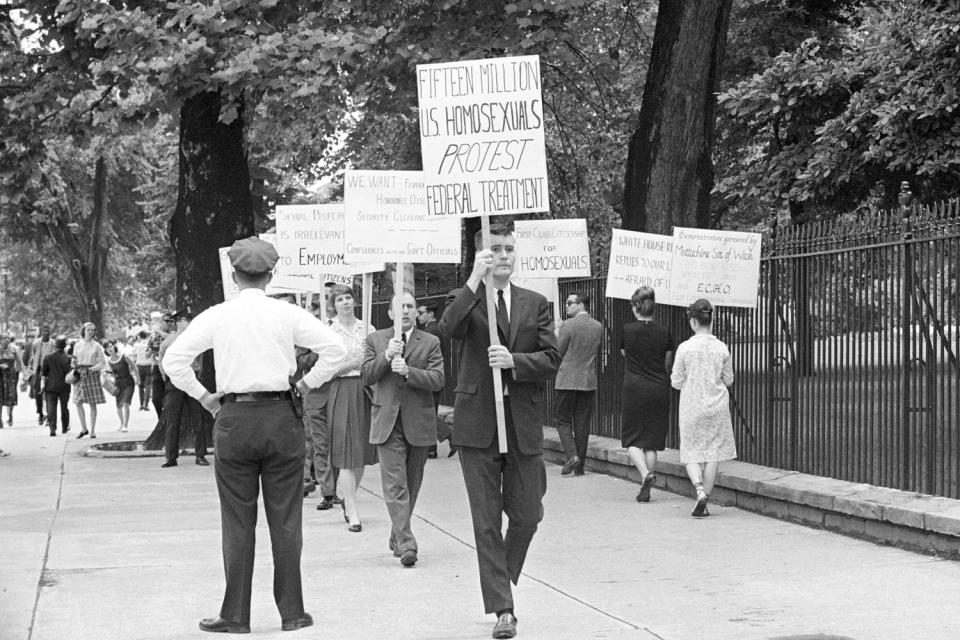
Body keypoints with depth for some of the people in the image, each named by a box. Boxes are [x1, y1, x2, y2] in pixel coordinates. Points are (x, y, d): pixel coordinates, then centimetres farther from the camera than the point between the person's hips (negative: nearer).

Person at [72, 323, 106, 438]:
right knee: (78, 402, -6)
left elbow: (103, 363, 1)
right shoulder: (77, 345, 9)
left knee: (93, 404, -1)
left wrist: (94, 368, -16)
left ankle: (92, 431, 6)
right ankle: (83, 429, 6)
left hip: (92, 374, -2)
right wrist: (74, 370, -2)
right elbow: (74, 361, 16)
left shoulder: (96, 346, 4)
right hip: (80, 374, 2)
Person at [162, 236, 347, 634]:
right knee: (286, 520, 7)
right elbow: (335, 351, -4)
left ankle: (236, 616, 7)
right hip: (281, 416, 0)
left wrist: (203, 397, 5)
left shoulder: (216, 316, 1)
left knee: (238, 523, 5)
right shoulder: (288, 315, 0)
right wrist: (306, 385, 6)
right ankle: (291, 612, 10)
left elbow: (173, 360, -3)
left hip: (234, 421, 0)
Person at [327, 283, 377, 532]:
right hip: (342, 392, -4)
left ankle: (348, 500, 30)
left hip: (366, 391, 4)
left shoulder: (366, 328, 9)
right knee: (347, 456, -8)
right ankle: (353, 513, -7)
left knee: (362, 453, 9)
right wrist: (356, 363, -16)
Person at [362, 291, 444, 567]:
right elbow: (366, 376, -1)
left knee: (411, 484, 11)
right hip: (387, 422, -1)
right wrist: (386, 356, -16)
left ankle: (397, 537, 27)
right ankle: (406, 543, -15)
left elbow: (437, 380, -7)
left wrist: (408, 371, -21)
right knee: (395, 485, -11)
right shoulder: (375, 340, 8)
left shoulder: (430, 342, 4)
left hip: (418, 423, 1)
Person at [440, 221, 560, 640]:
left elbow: (551, 358, 3)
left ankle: (502, 579, 33)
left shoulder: (535, 304, 11)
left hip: (523, 423, 2)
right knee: (486, 521, -1)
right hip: (478, 423, -2)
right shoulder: (467, 299, 4)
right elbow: (448, 328, -18)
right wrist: (474, 281, -24)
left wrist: (514, 361, -14)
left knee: (526, 515, 6)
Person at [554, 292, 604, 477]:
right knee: (582, 424, 9)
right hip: (589, 381, 4)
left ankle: (572, 455, -14)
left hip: (567, 380, -4)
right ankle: (580, 466, 10)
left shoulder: (568, 325, -11)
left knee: (563, 421, 5)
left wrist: (556, 336, 9)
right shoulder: (598, 327, 5)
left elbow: (557, 353, -8)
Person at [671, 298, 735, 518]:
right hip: (717, 407, 2)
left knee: (691, 453, 9)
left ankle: (699, 489, -16)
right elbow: (728, 380, 4)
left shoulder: (685, 348, -11)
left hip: (691, 407, -2)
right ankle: (704, 503, 11)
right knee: (713, 454, 9)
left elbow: (676, 382, -6)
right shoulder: (721, 348, -5)